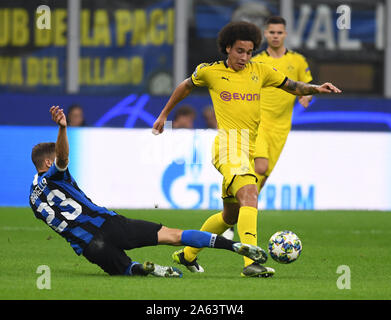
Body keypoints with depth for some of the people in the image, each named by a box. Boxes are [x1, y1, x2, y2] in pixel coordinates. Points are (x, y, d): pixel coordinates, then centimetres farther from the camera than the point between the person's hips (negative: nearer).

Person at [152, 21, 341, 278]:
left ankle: (187, 255, 35)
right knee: (249, 196, -29)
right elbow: (185, 87, 23)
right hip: (228, 144, -6)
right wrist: (164, 115, 31)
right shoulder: (211, 72, 5)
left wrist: (315, 89, 0)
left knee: (231, 215, 15)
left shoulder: (260, 71, 13)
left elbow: (293, 86, 19)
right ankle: (251, 262, -42)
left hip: (251, 148, 6)